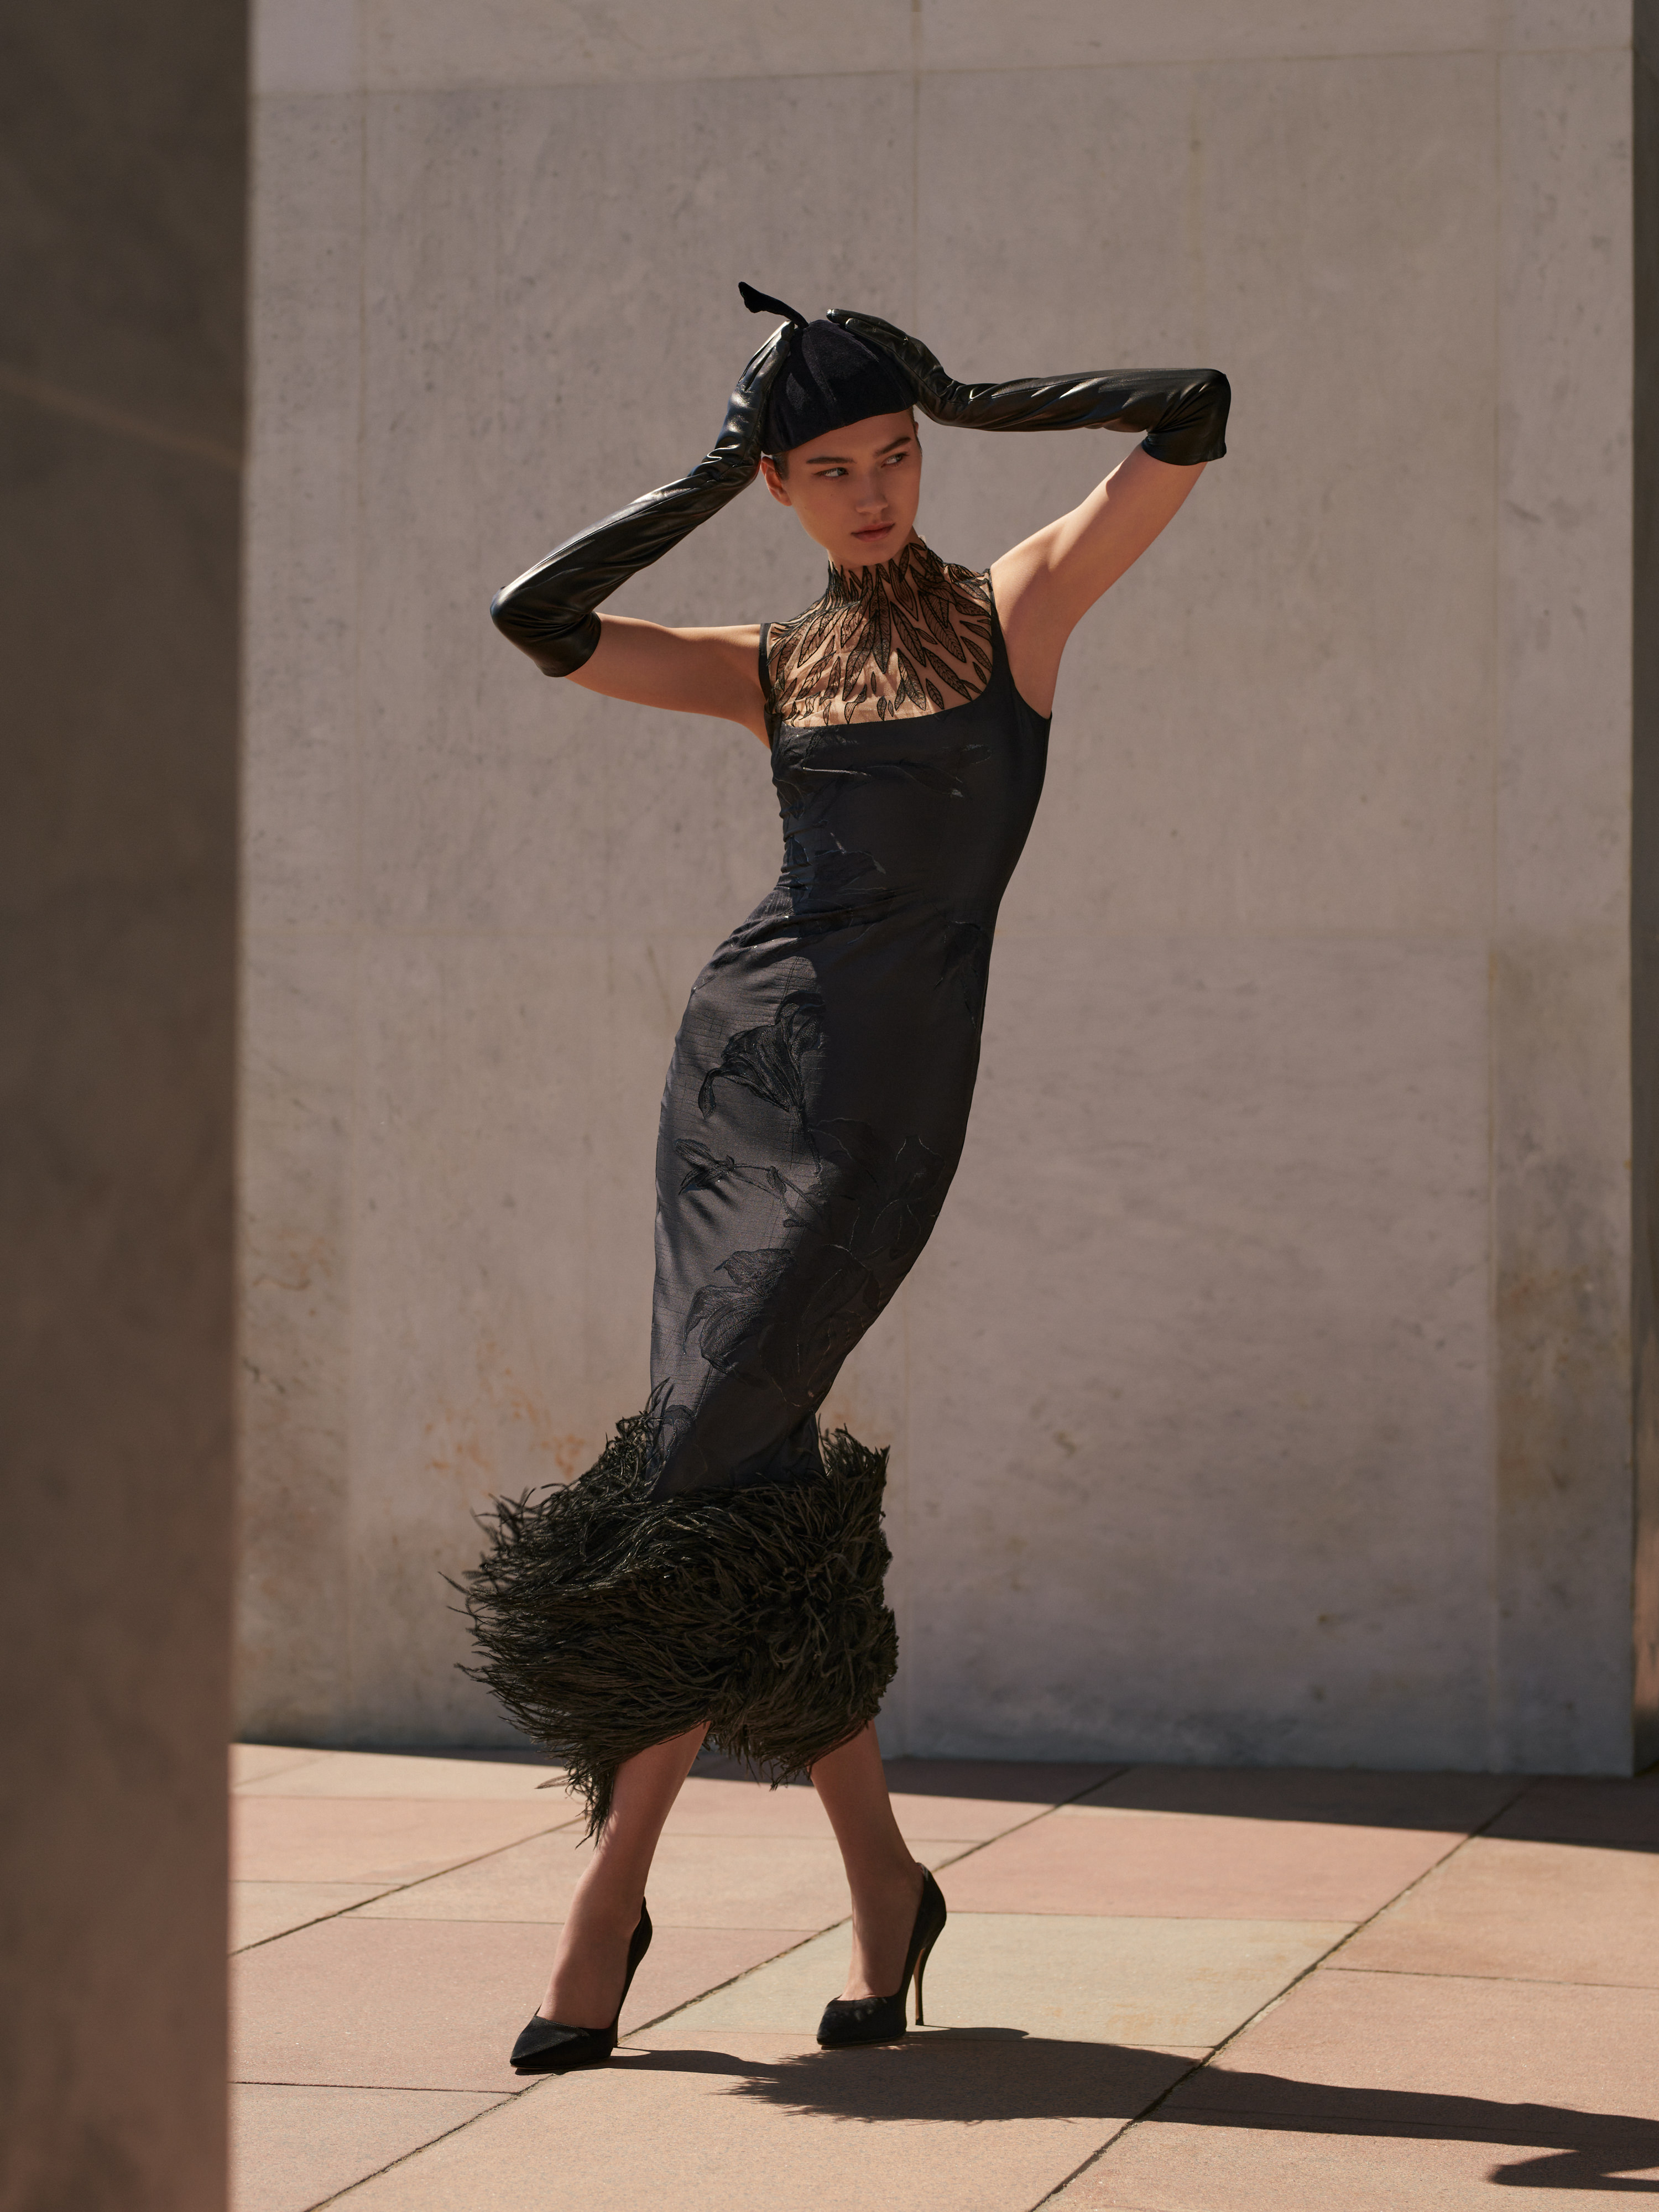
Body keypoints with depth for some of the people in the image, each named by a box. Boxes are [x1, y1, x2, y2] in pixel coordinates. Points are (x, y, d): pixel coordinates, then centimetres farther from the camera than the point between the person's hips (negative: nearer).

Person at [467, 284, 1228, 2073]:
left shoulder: (1017, 607, 6)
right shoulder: (771, 670, 14)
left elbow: (1193, 414, -3)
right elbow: (540, 617, 4)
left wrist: (971, 396, 3)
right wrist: (709, 474, 5)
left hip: (885, 1090, -4)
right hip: (740, 1051, 4)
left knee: (703, 1477, -10)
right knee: (755, 1472, -1)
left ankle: (608, 1898, 1)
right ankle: (880, 1879, 12)